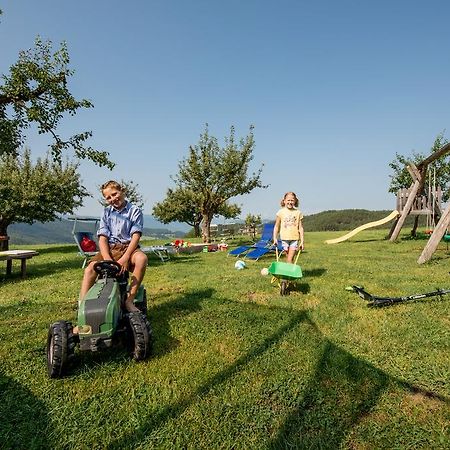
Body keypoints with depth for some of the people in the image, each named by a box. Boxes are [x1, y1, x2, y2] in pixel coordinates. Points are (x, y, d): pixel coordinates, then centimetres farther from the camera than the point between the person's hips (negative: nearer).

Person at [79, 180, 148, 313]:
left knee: (141, 258, -36)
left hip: (128, 247, -3)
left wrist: (125, 258, -24)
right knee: (90, 269, -22)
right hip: (110, 249, 3)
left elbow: (135, 236, -9)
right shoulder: (107, 212, 12)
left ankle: (129, 300, -31)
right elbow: (102, 238, 2)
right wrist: (108, 260, -17)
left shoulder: (135, 211, 2)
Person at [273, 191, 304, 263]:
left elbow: (300, 228, 5)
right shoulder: (281, 212, 2)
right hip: (285, 238, 1)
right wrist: (275, 238, 0)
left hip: (295, 238, -1)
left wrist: (302, 241, 2)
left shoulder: (298, 213, 3)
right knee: (288, 257, 10)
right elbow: (276, 226, 7)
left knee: (290, 259, -7)